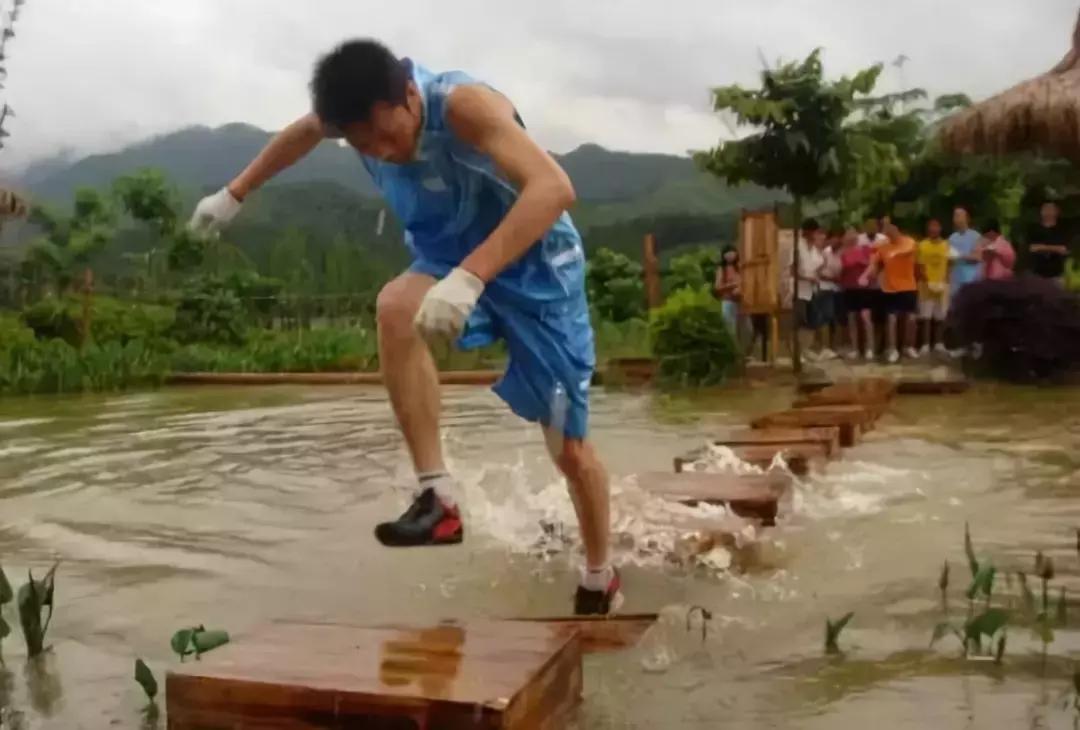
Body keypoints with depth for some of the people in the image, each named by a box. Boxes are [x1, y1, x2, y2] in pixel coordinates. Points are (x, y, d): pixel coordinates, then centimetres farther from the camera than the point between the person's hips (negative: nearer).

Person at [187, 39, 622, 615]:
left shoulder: (464, 104, -32)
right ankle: (437, 498, -25)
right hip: (450, 261, 5)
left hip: (535, 266, -4)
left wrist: (471, 276, -57)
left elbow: (553, 187, -46)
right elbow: (302, 132, 13)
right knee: (395, 308, -32)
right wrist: (235, 193, 22)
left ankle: (600, 580, 28)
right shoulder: (362, 112, -12)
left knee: (569, 446, 1)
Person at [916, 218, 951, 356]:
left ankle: (939, 344, 14)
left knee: (941, 317, 6)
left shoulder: (946, 245, 4)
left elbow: (949, 266, 7)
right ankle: (926, 345, 1)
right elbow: (919, 267, -3)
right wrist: (928, 282, -13)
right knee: (926, 316, -3)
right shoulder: (922, 245, -2)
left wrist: (945, 282, -6)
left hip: (942, 285, 2)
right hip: (926, 285, -2)